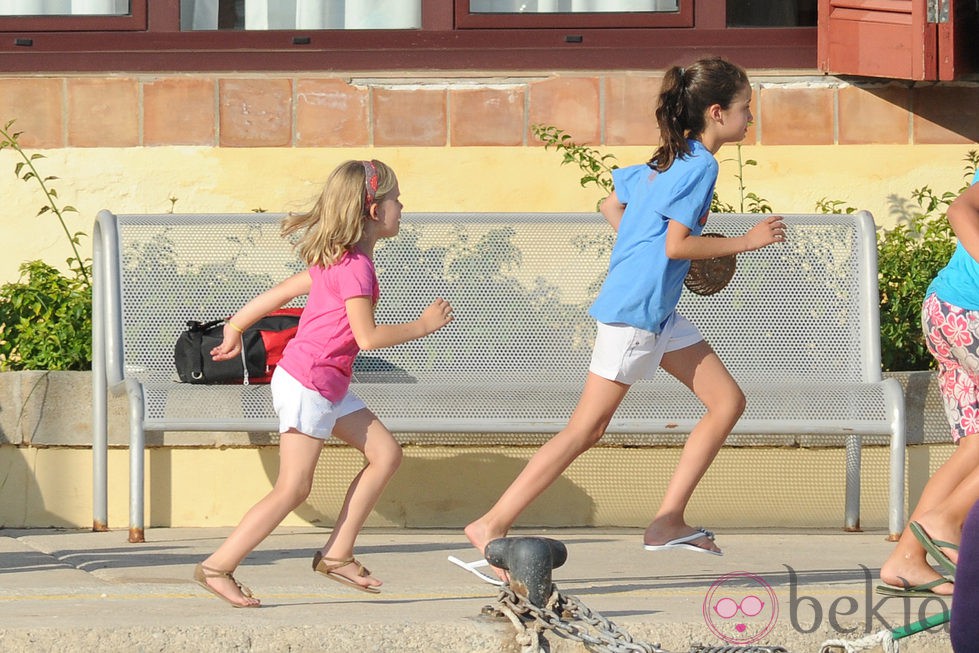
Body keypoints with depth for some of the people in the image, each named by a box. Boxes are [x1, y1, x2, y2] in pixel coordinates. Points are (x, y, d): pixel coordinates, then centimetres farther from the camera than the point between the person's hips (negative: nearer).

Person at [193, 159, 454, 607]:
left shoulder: (333, 261, 12)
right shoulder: (356, 267, -17)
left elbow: (280, 292, 17)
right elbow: (367, 336, -21)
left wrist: (235, 328, 23)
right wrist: (423, 325, -11)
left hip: (329, 386, 10)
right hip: (307, 384, -10)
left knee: (385, 454, 7)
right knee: (292, 490, -8)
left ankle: (337, 554, 7)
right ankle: (217, 568, -5)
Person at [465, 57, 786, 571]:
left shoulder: (671, 158, 13)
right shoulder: (700, 165, -14)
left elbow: (612, 206, 20)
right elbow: (676, 244, -19)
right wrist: (747, 241, -11)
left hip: (659, 314, 10)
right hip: (633, 312, -10)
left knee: (728, 402, 8)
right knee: (585, 430, -8)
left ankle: (667, 523, 8)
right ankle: (492, 525, -6)